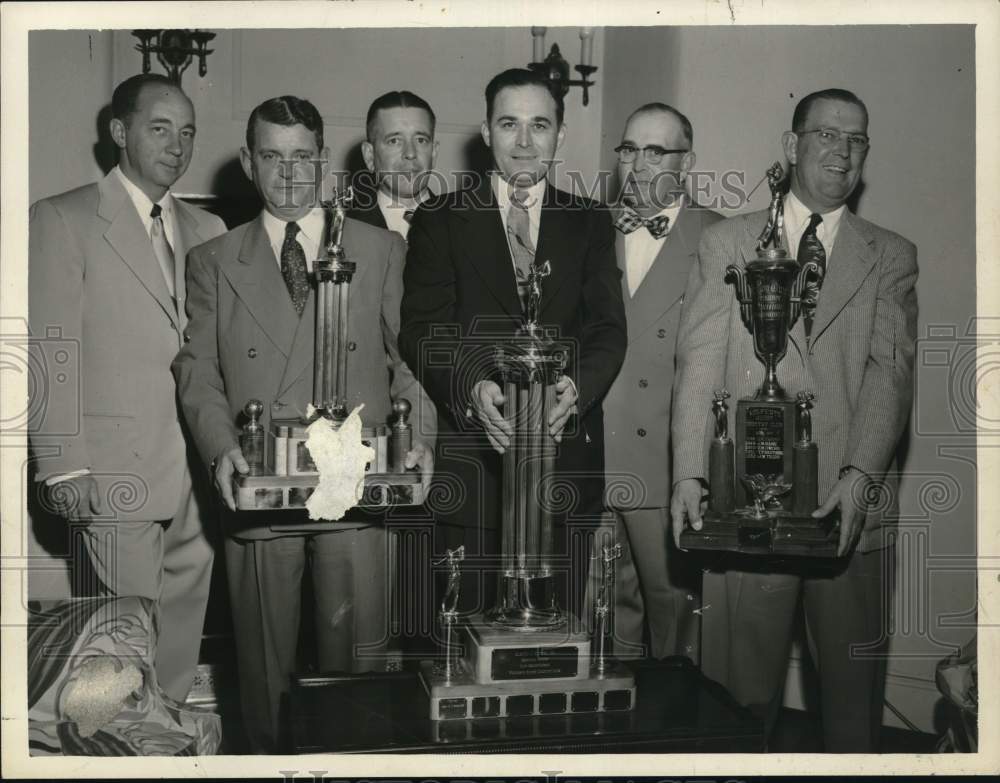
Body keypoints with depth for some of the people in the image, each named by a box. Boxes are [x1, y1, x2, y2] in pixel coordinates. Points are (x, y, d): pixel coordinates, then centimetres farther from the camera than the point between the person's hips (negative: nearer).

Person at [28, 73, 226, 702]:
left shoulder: (207, 230, 15)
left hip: (198, 473, 5)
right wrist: (64, 467, -11)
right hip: (119, 473, -5)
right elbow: (51, 349, -6)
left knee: (185, 634, 10)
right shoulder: (63, 219, -1)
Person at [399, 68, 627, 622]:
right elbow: (422, 329, -2)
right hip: (470, 458, -1)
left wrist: (576, 385, -19)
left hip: (568, 455, 2)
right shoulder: (440, 221, 8)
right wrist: (472, 387, -21)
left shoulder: (591, 224, 13)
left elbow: (608, 328, 2)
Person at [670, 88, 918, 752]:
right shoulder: (726, 243, 10)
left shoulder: (892, 257, 11)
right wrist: (689, 475, -12)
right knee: (746, 686, 6)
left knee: (854, 689, 8)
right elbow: (699, 364, 0)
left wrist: (859, 474, -18)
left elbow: (891, 371, -2)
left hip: (853, 505, 1)